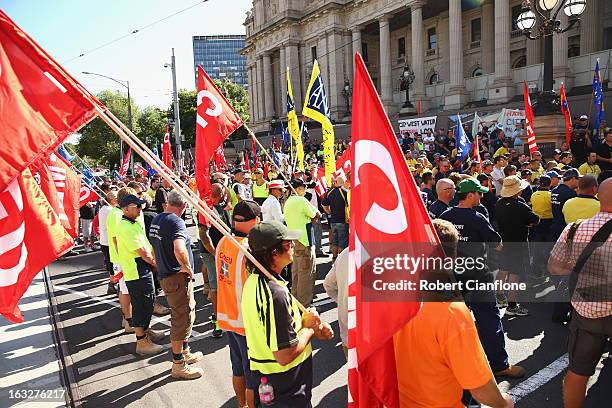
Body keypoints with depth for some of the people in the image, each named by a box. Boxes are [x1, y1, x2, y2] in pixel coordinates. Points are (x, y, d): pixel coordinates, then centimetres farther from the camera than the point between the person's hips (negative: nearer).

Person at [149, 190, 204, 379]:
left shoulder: (156, 220, 8)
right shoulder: (176, 222, -21)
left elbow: (156, 247, 19)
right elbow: (179, 251, -37)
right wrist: (188, 268, -20)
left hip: (165, 275, 9)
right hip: (178, 278, -9)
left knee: (186, 313, 23)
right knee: (182, 318, 3)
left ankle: (185, 352, 38)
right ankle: (178, 365, 16)